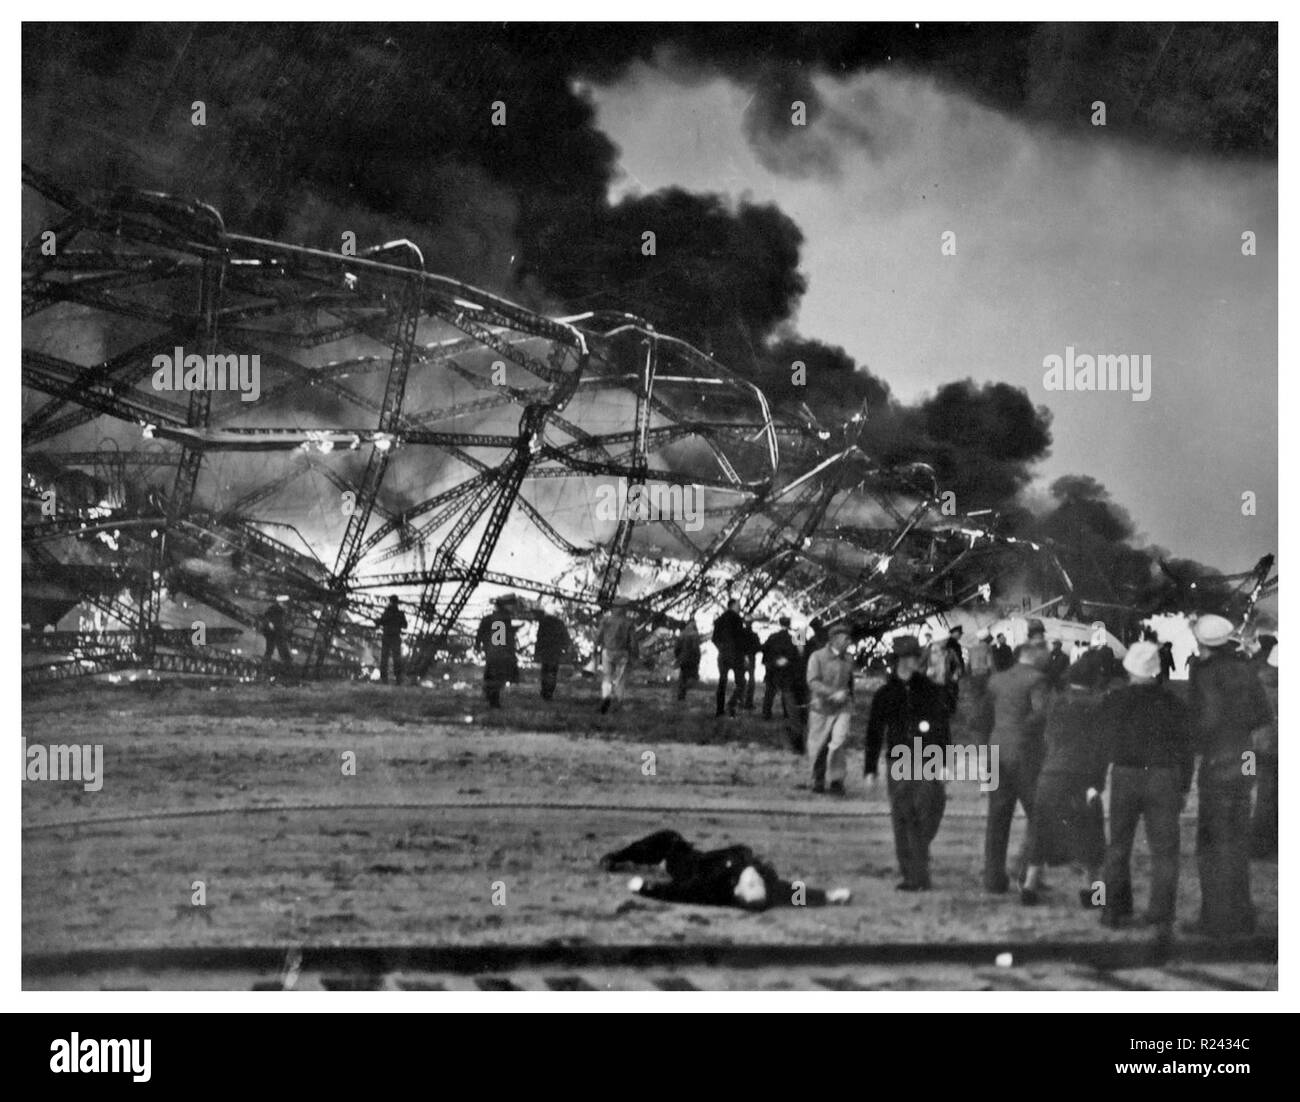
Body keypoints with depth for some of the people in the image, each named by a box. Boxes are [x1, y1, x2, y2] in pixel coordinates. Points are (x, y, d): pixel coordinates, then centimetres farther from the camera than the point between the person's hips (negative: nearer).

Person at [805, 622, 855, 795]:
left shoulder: (848, 660, 6)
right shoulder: (817, 657, -6)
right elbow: (813, 682, -17)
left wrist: (851, 705, 24)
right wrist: (833, 693, -28)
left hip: (842, 709, 2)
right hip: (821, 708, -2)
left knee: (838, 741, -18)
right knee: (818, 748, 6)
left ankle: (836, 781, -6)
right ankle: (818, 780, 28)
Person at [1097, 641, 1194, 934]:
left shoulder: (1113, 701, 0)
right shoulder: (1170, 702, 0)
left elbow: (1100, 745, 4)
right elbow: (1184, 747, 3)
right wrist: (1183, 788, 10)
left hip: (1124, 778, 1)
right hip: (1163, 778, -1)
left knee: (1119, 847, 14)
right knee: (1164, 849, 3)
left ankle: (1114, 910, 15)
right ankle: (1161, 917, -4)